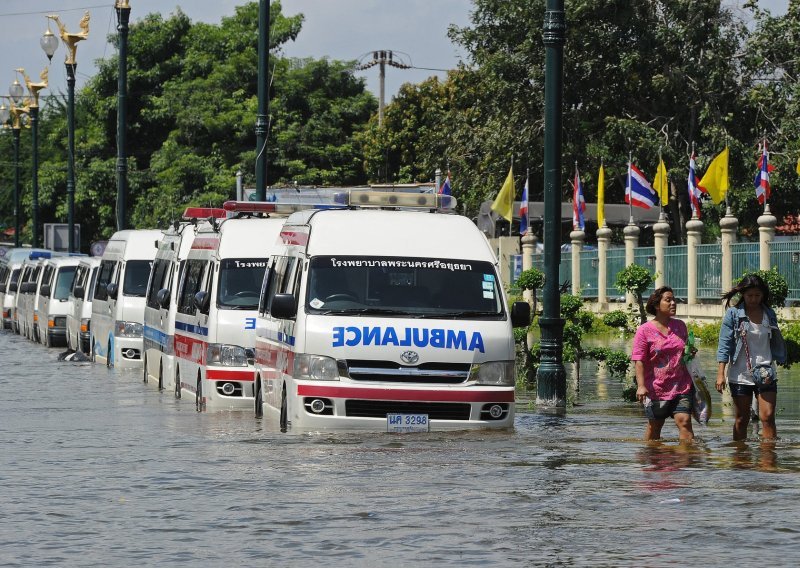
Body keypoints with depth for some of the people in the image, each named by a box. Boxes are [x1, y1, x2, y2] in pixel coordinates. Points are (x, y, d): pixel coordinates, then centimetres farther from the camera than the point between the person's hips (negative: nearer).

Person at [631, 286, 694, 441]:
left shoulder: (680, 326, 11)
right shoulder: (645, 330, -3)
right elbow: (639, 361, -9)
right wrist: (641, 386, -19)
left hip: (681, 387, 2)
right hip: (657, 389, -2)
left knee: (684, 422, -12)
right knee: (654, 427, 8)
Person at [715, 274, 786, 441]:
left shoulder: (769, 314, 8)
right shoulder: (733, 314, -2)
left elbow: (776, 343, 16)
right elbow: (724, 344, -5)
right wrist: (721, 373, -13)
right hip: (740, 374, -2)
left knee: (768, 417, -10)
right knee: (741, 420, 5)